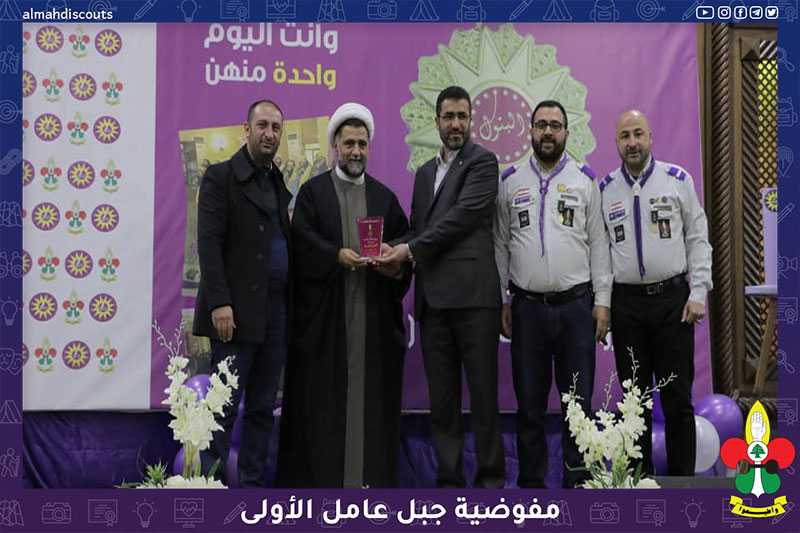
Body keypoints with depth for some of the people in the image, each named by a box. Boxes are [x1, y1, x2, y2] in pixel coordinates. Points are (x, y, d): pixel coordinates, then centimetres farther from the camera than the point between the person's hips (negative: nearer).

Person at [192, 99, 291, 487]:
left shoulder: (278, 183, 18)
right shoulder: (221, 176, -2)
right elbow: (209, 242, -11)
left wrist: (291, 306, 10)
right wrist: (219, 303, -19)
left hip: (276, 310, 7)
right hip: (237, 310, -7)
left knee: (262, 407, 8)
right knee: (225, 404, -6)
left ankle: (252, 484, 14)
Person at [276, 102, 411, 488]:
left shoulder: (385, 197, 16)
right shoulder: (313, 191, 8)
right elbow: (303, 240, -6)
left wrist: (396, 267, -13)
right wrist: (337, 256, -22)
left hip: (373, 313, 2)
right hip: (324, 313, -2)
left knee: (370, 393, 2)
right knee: (322, 394, -2)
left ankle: (368, 474, 8)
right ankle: (318, 474, 4)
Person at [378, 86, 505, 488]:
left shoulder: (482, 162, 1)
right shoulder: (424, 173, 22)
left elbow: (465, 215, -10)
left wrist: (411, 249, -9)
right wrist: (398, 253, -1)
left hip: (472, 293, -6)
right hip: (433, 299, 6)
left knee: (483, 392, -3)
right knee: (441, 395, 7)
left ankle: (491, 478, 5)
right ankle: (449, 478, 13)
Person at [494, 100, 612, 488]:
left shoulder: (585, 180, 6)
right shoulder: (510, 181, 8)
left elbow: (598, 244, 4)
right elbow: (500, 245, 9)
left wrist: (602, 300, -2)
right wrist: (501, 302, 4)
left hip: (576, 305, -1)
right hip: (527, 306, 1)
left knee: (578, 398, 2)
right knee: (529, 401, 7)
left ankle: (578, 479, 11)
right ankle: (532, 481, 16)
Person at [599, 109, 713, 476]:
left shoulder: (678, 180, 2)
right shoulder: (604, 189, 7)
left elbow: (698, 239, 2)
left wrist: (698, 292, -5)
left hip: (673, 299, -2)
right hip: (626, 304, 2)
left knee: (678, 397, 1)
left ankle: (682, 477, 10)